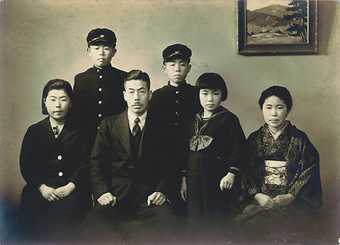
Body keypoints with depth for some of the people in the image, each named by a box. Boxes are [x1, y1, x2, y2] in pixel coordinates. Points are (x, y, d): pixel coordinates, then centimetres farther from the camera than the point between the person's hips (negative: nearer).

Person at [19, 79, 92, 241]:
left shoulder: (78, 132, 12)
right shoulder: (34, 131, 15)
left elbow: (84, 164, 4)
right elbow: (25, 165, 8)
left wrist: (70, 187, -12)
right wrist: (42, 187, -8)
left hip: (72, 190, -1)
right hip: (40, 189, 1)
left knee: (65, 213, -29)